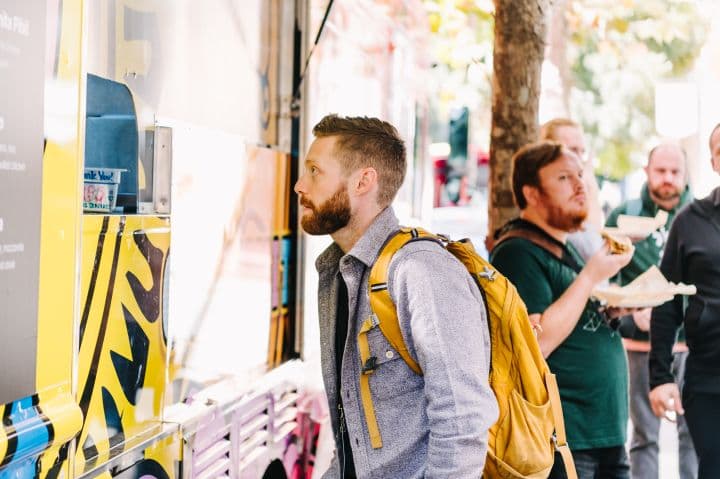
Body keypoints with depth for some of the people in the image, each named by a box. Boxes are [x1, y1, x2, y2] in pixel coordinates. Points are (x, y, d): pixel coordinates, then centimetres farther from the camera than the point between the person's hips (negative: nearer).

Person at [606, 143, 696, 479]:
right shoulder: (624, 216, 2)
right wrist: (630, 316, -14)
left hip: (693, 342, 1)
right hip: (642, 344, -1)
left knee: (693, 433, 6)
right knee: (645, 436, 7)